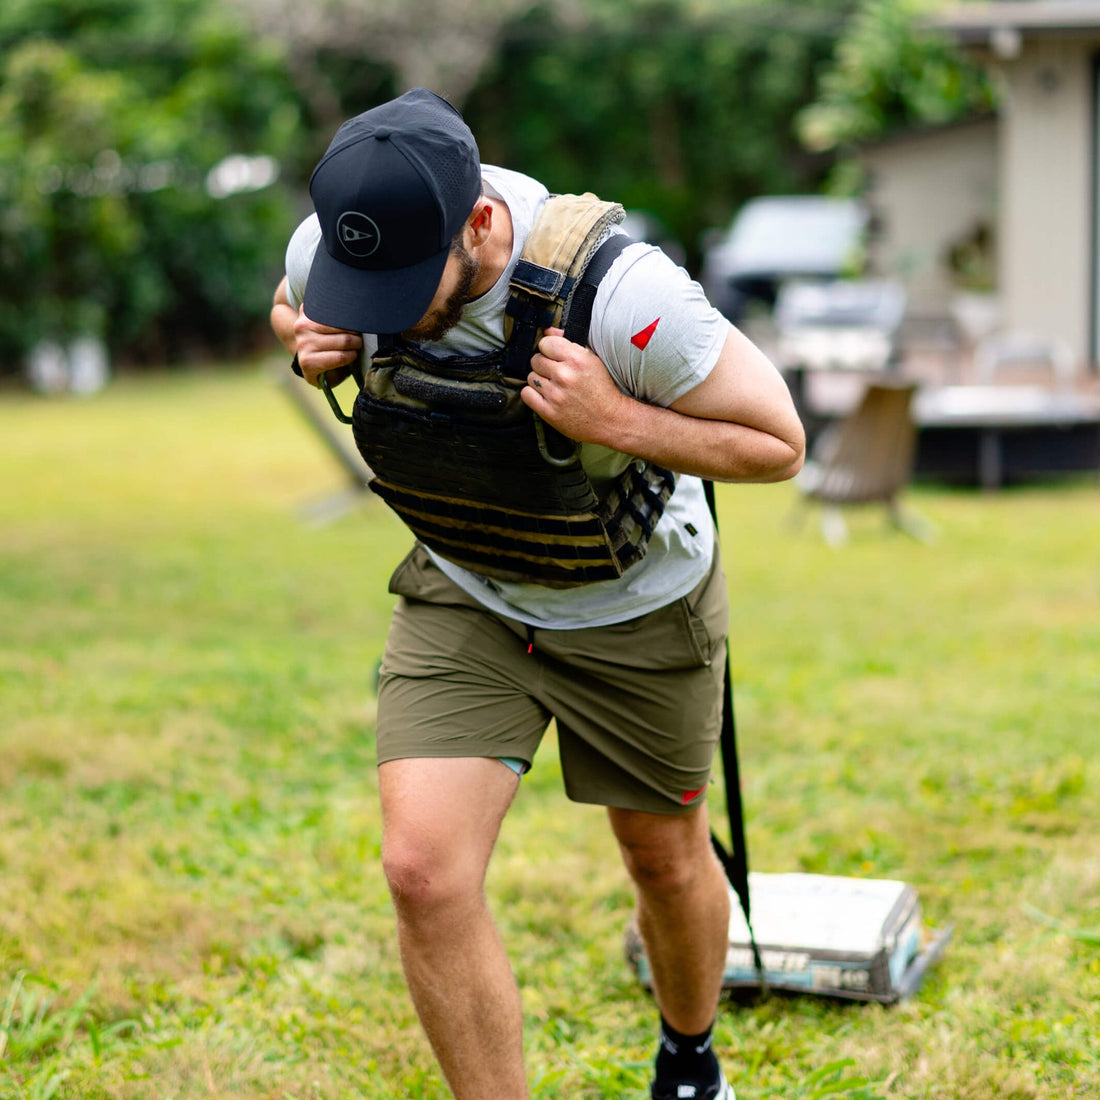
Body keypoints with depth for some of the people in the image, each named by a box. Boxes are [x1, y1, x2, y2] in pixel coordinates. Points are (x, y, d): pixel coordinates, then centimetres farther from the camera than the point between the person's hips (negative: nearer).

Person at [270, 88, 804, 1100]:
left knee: (665, 859, 17)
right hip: (462, 597, 3)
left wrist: (613, 421, -37)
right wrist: (312, 349, -18)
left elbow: (779, 443, -23)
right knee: (424, 870, -14)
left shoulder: (623, 294, -35)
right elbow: (292, 311, 6)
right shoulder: (330, 244, -21)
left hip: (637, 608, -2)